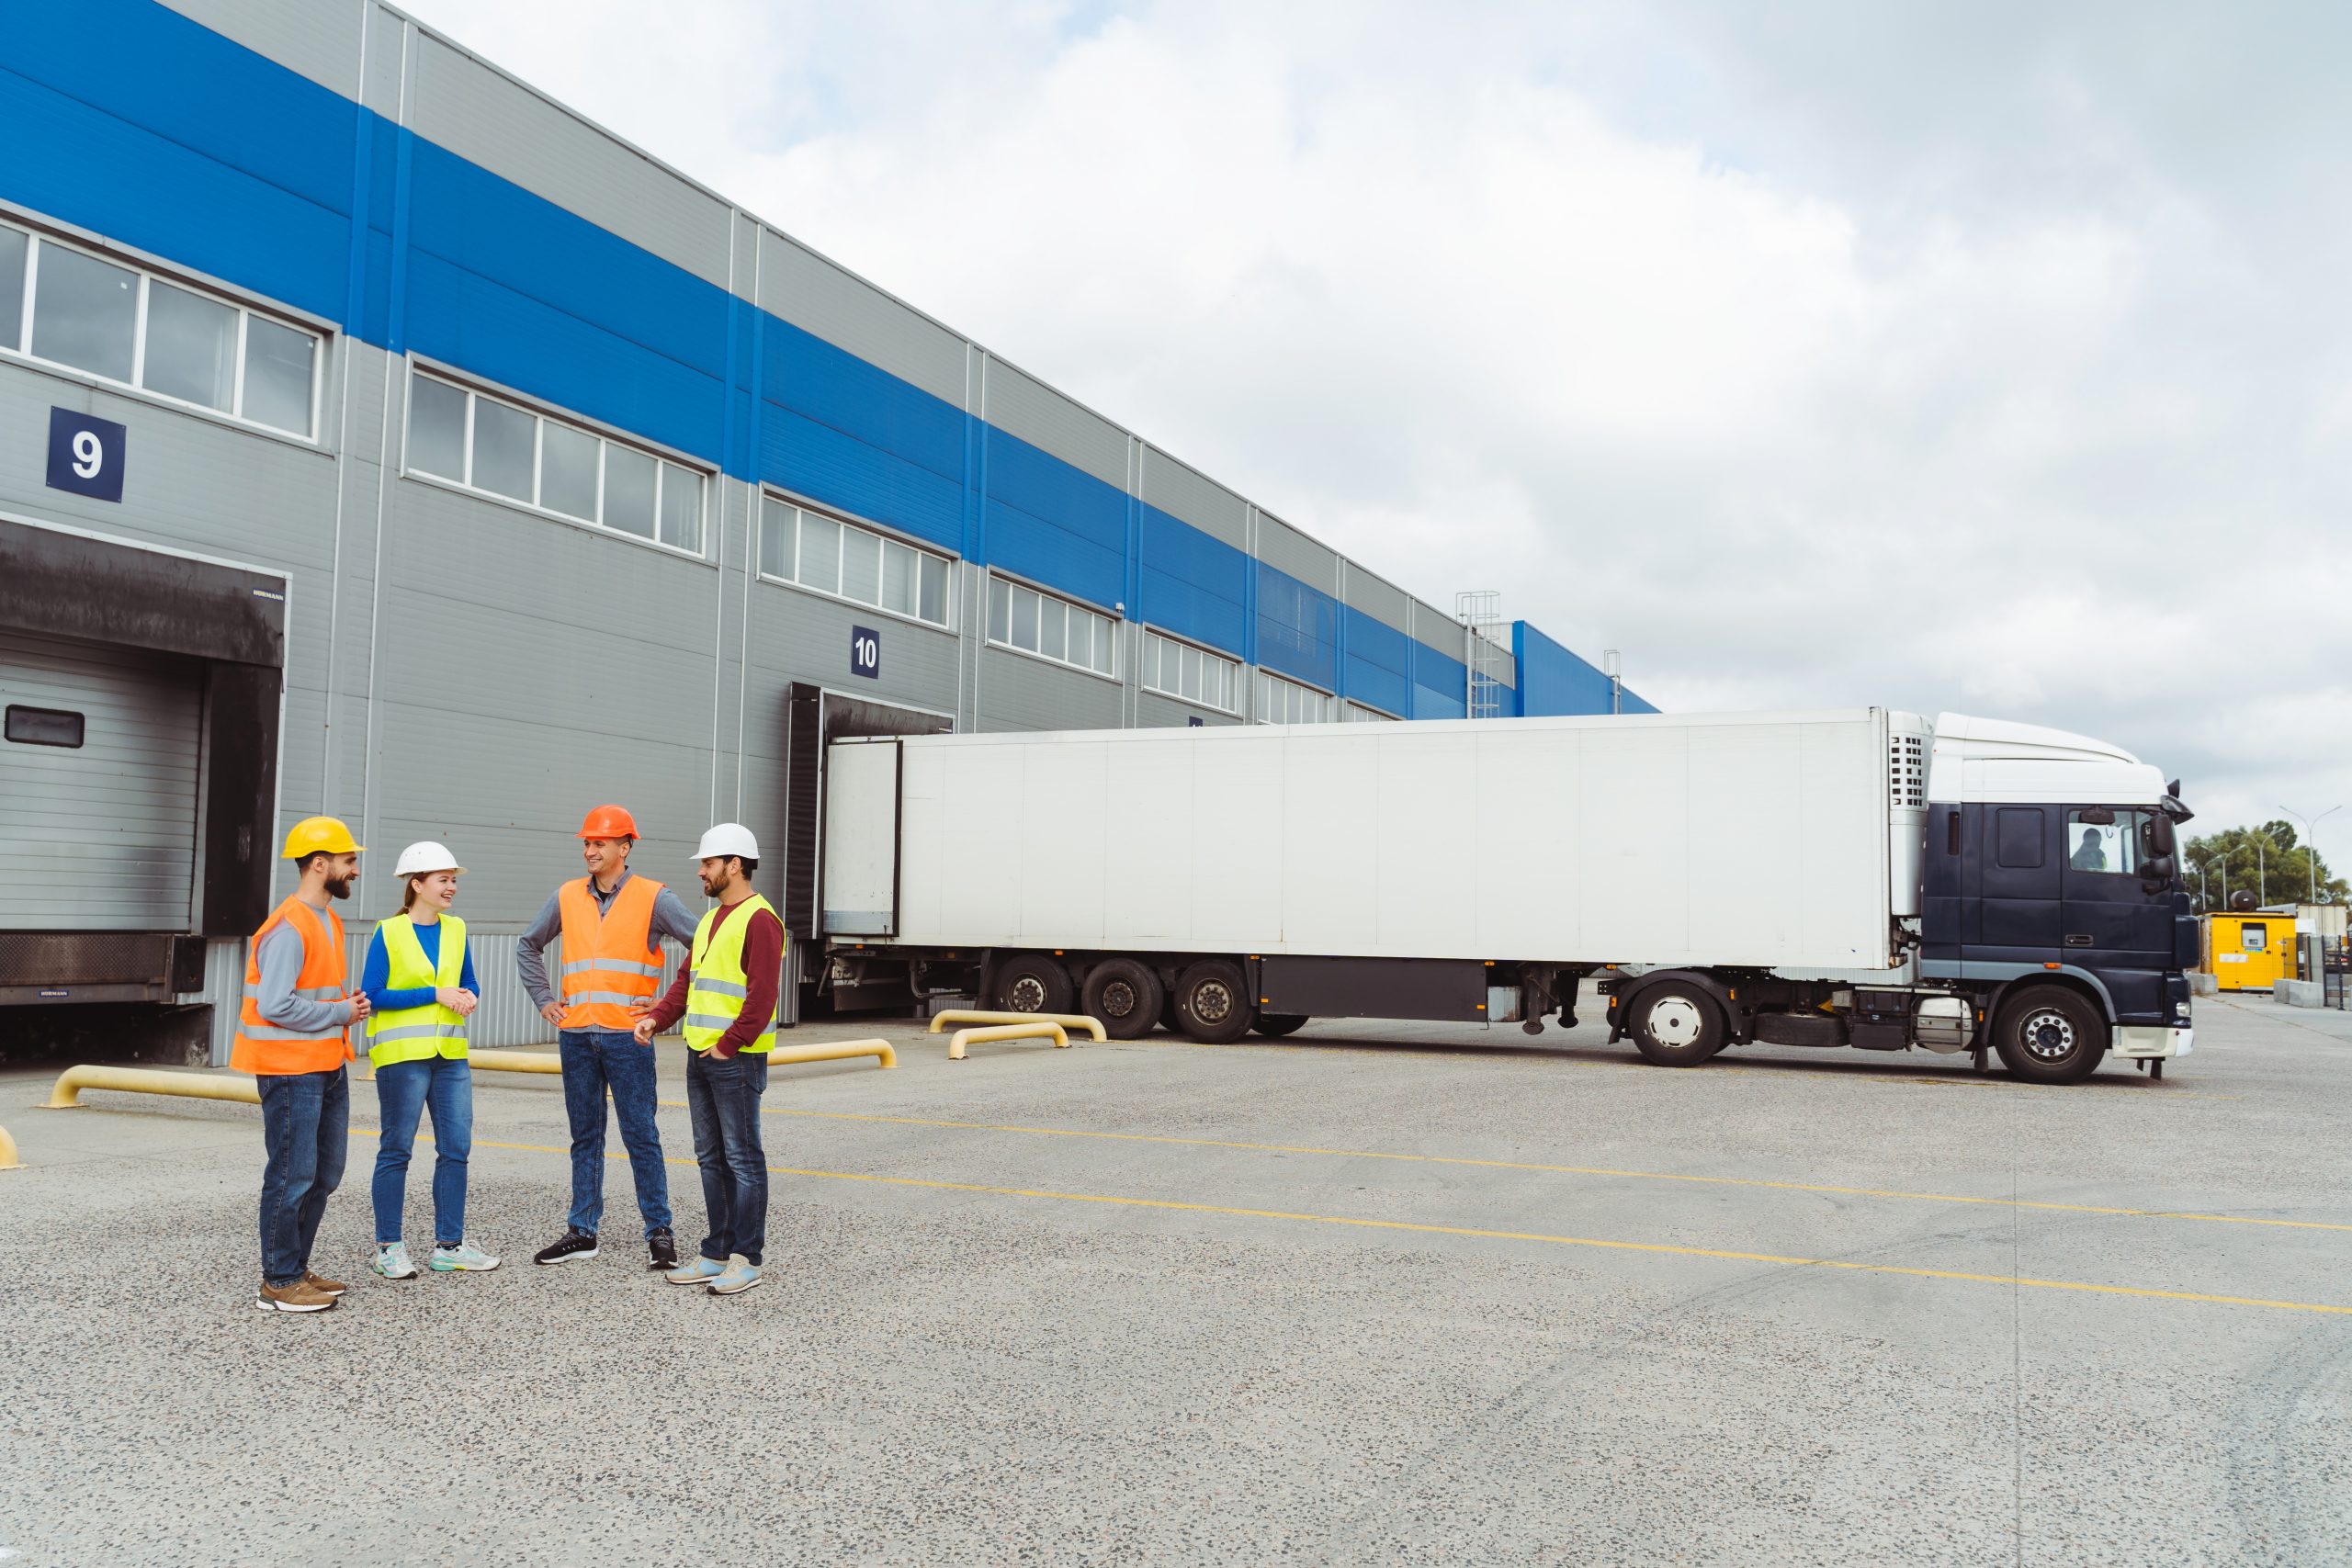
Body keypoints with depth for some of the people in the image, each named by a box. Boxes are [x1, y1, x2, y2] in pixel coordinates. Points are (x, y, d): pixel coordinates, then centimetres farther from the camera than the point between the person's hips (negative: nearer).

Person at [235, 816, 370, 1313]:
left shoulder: (328, 920, 14)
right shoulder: (288, 928, -18)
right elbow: (276, 1005, -25)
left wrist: (348, 1005, 5)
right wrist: (340, 1013, -14)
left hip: (328, 1068, 10)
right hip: (291, 1071, -10)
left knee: (324, 1174, 15)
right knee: (292, 1176, -3)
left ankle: (296, 1269, 26)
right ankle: (279, 1283, 8)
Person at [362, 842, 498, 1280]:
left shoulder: (456, 929, 9)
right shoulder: (388, 934, -6)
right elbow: (372, 996, -11)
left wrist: (467, 998, -6)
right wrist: (434, 994, -16)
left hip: (450, 1055, 5)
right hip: (401, 1056, -5)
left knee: (456, 1148, 6)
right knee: (397, 1149, 3)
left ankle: (448, 1246, 15)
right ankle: (388, 1247, 14)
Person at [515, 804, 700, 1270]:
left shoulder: (653, 898, -3)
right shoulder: (567, 897, 9)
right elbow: (528, 947, 23)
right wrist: (543, 1000, 13)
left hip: (627, 1036, -4)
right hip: (576, 1036, 4)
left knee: (641, 1136, -1)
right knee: (585, 1138, 11)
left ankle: (659, 1232, 7)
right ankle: (582, 1233, 19)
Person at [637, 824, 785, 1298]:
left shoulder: (759, 920, -14)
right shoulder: (711, 919, 17)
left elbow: (762, 994, -20)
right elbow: (689, 979, 18)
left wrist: (729, 1044, -19)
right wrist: (659, 1019, 5)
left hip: (736, 1059, -9)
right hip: (700, 1055, 10)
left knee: (743, 1158, -2)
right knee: (710, 1157, 13)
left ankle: (745, 1260, 5)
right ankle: (717, 1254, 21)